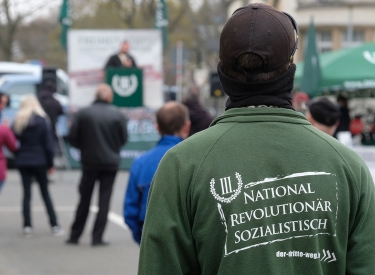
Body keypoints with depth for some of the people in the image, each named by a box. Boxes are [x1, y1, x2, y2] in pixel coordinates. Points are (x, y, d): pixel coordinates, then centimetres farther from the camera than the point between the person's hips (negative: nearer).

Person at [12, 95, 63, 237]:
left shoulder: (18, 121, 2)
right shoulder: (42, 120, -5)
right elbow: (48, 143, -6)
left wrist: (17, 156, 6)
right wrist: (50, 163, 0)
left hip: (23, 161, 1)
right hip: (39, 161, -1)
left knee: (26, 194, 5)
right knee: (45, 193, 6)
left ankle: (27, 226, -1)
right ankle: (54, 225, 4)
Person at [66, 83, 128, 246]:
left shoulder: (84, 113, -6)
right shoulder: (118, 115, -6)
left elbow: (73, 138, -6)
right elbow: (124, 139, -1)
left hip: (89, 161, 1)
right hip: (111, 162, -1)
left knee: (84, 199, 11)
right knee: (104, 200, 4)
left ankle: (75, 236, 16)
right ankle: (97, 237, 1)